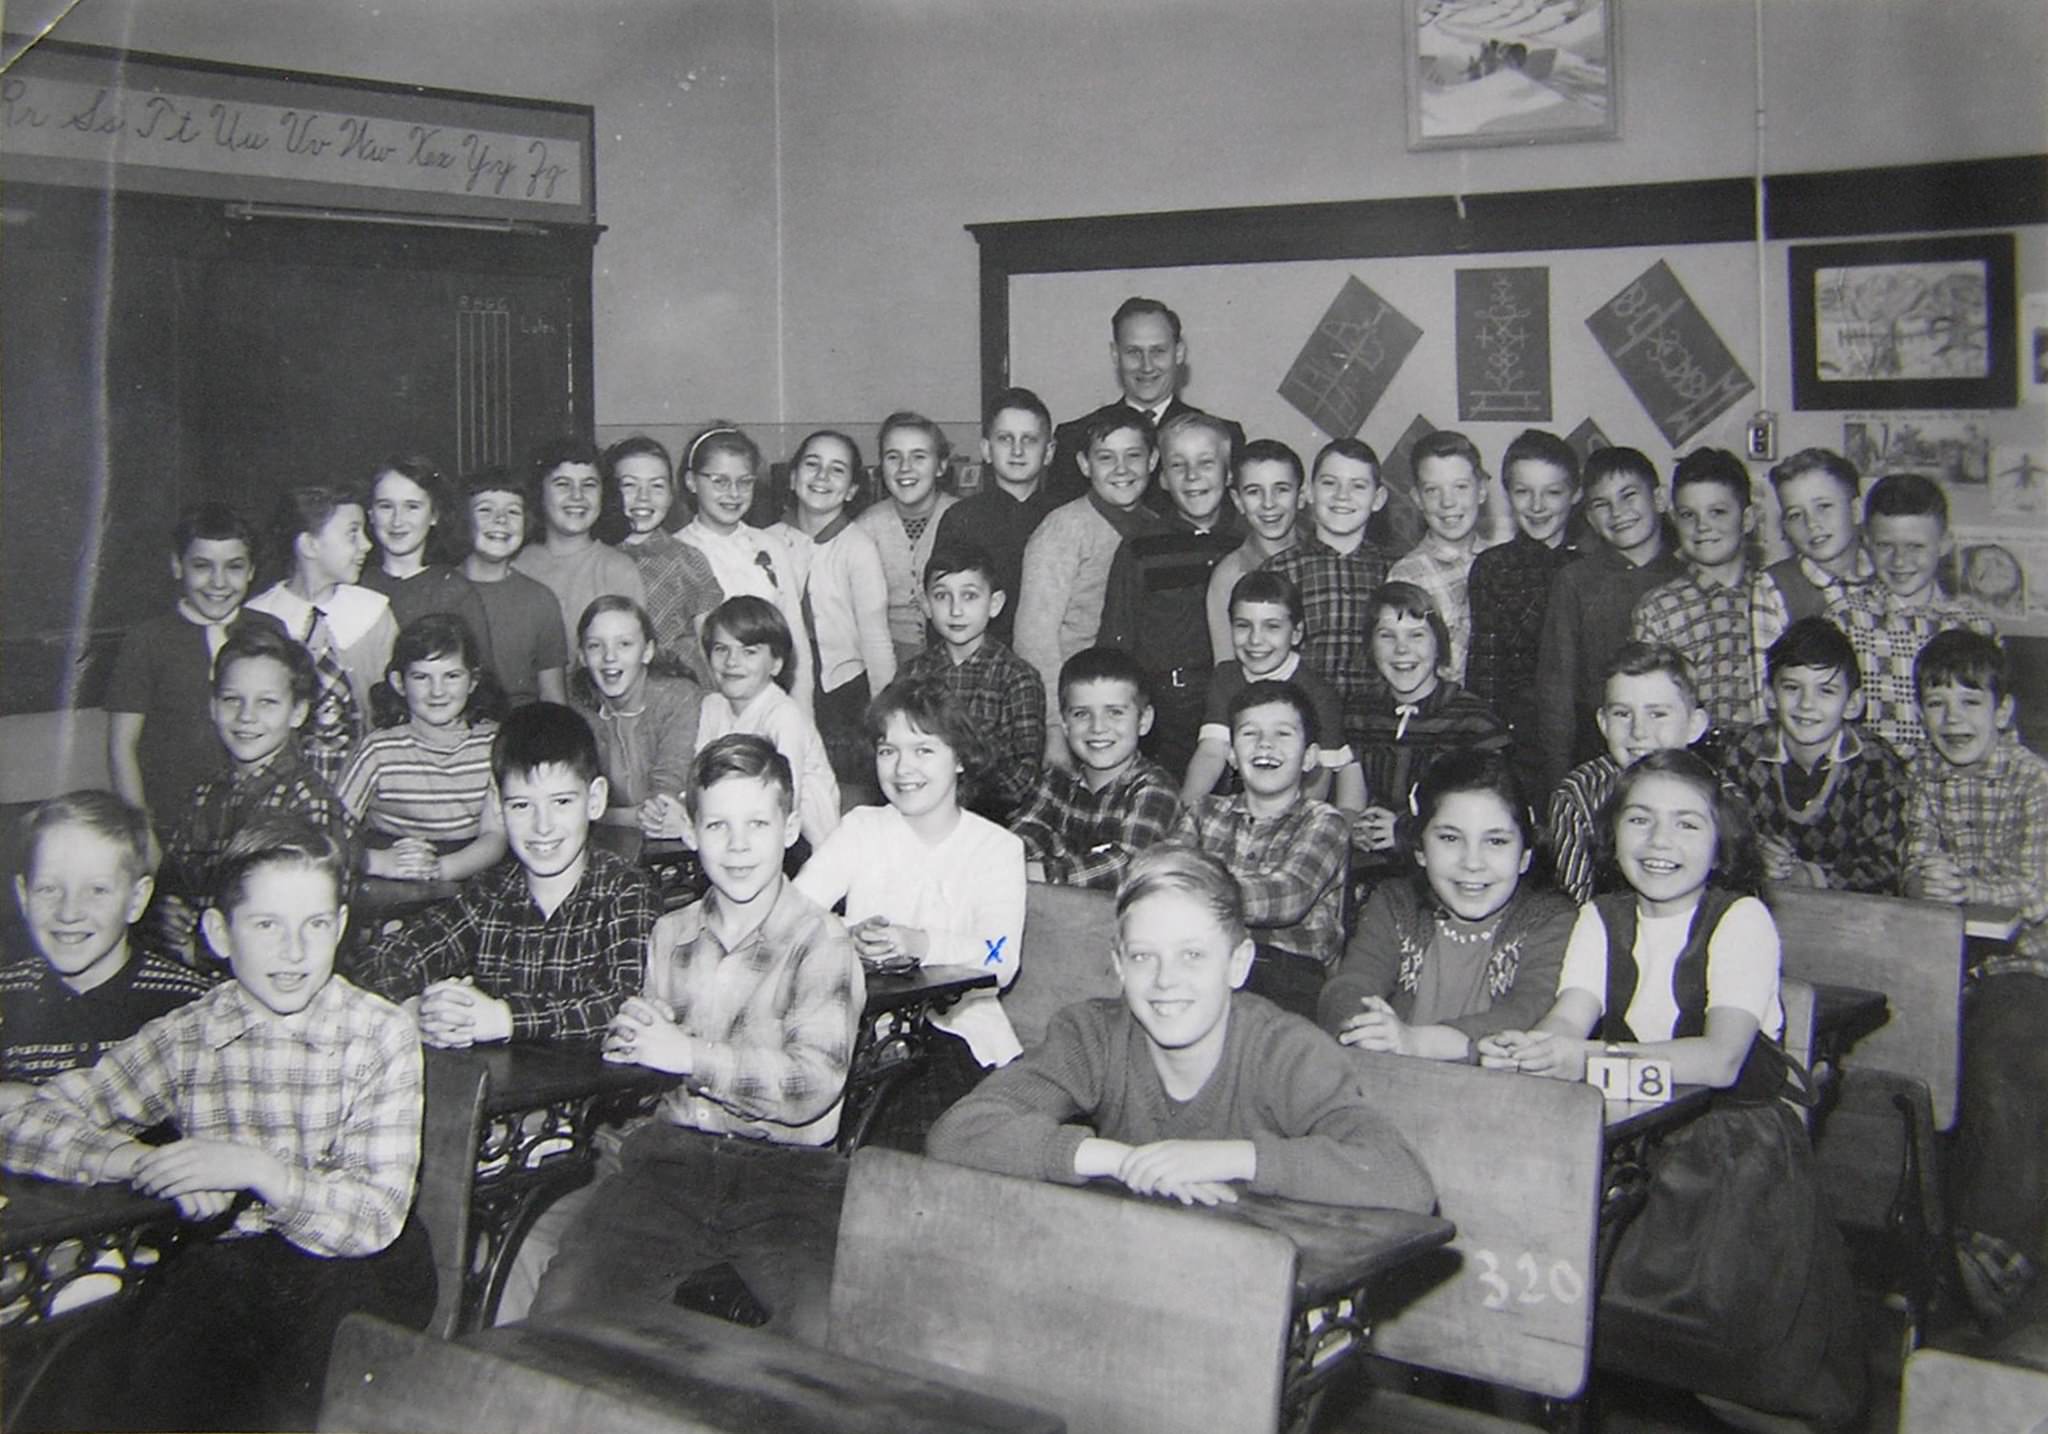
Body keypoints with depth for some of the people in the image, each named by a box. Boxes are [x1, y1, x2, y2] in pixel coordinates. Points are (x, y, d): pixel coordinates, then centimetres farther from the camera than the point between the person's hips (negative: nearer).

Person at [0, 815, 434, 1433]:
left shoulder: (382, 1035, -2)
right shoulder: (184, 1038, 5)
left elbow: (376, 1218, -9)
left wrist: (258, 1169, -22)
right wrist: (147, 1162, -13)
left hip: (350, 1267, -2)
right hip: (219, 1260, 2)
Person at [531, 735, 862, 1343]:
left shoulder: (822, 942, -1)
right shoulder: (670, 934, 15)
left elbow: (813, 1086, -12)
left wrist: (689, 1053, -12)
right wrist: (632, 1033, 1)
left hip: (786, 1167, -4)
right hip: (670, 1152, 4)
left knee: (825, 1335, -27)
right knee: (560, 1309, -17)